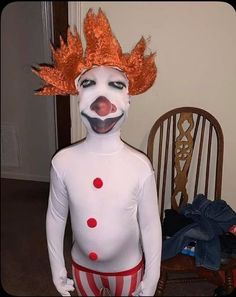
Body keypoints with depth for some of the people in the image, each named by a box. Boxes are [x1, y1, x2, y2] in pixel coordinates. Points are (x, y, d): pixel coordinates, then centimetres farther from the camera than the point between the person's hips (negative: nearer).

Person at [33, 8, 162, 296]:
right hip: (82, 266, 2)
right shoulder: (63, 162, -20)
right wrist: (57, 267, 3)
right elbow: (55, 217, -6)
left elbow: (150, 226, -14)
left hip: (128, 268, -1)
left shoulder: (140, 166, -25)